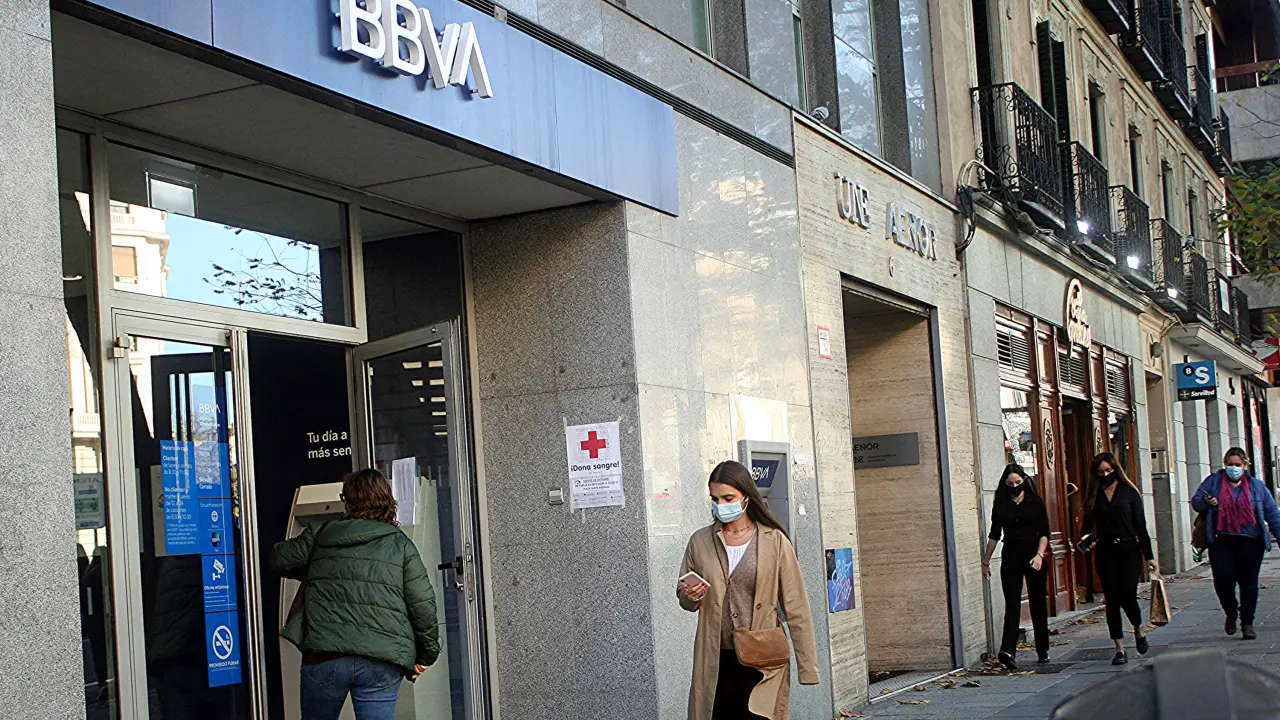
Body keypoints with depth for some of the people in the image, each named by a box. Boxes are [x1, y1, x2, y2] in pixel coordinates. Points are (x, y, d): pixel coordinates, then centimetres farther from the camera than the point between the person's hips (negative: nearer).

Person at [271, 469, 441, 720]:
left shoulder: (321, 536, 10)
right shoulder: (401, 545, 7)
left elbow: (280, 560, 22)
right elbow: (423, 604, 1)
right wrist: (426, 654, 12)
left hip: (324, 657, 1)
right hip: (381, 663, -1)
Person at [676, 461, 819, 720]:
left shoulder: (774, 541, -2)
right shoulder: (700, 542, 5)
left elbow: (796, 608, -1)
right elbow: (685, 601, 17)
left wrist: (807, 667, -5)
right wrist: (690, 597, -7)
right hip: (716, 663, 2)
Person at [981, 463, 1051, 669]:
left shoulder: (1035, 503, 2)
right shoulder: (1001, 505, 7)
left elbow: (1044, 533, -2)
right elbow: (994, 535, 12)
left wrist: (1039, 555, -17)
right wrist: (986, 561, 13)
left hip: (1034, 557, 0)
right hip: (1011, 559, 0)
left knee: (1038, 605, 7)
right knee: (1012, 605, -9)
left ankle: (1043, 650, 18)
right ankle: (1008, 651, -20)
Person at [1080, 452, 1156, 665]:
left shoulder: (1128, 492, 3)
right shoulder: (1094, 495, 9)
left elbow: (1140, 525, 2)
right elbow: (1088, 525, 13)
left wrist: (1149, 556, 0)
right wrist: (1085, 538, -10)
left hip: (1129, 549, -2)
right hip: (1105, 552, 2)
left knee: (1128, 595, -8)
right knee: (1112, 599, 0)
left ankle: (1139, 630, 24)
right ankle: (1119, 648, 4)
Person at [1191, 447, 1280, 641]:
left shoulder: (1256, 486, 12)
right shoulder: (1213, 482, 10)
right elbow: (1195, 501, 7)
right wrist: (1206, 501, -17)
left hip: (1249, 542, 0)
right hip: (1221, 542, 0)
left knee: (1248, 582, -2)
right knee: (1223, 581, -8)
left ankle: (1247, 623, 9)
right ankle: (1231, 613, 20)